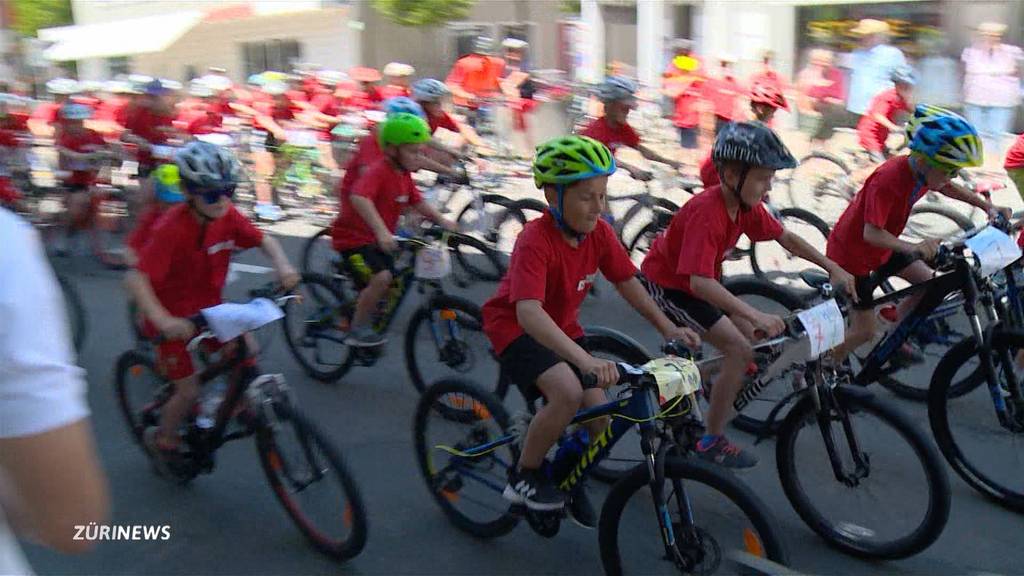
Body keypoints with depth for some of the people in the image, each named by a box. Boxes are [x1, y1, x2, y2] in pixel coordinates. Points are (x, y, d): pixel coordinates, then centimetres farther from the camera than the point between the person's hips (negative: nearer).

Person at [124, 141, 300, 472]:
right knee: (189, 391, -3)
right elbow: (136, 278, -35)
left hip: (208, 306, 5)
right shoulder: (171, 229, -30)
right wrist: (162, 320, -49)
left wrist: (282, 265, -24)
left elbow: (265, 241, -3)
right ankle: (162, 439, 26)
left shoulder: (227, 216, -13)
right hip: (174, 317, -5)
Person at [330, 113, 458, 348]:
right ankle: (357, 330, -10)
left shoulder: (404, 175, 4)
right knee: (381, 278, -28)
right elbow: (359, 198, -41)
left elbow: (418, 203, 15)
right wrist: (382, 231, -50)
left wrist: (442, 220, 1)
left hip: (378, 240, 9)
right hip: (353, 237, -9)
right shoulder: (379, 171, -24)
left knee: (392, 288, 11)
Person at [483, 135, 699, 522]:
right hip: (515, 328, -6)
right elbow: (528, 312, -43)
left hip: (562, 327, 7)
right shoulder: (535, 240, -30)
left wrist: (667, 328, -9)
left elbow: (627, 282, 1)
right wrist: (585, 359, -54)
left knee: (598, 414, -5)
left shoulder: (599, 232, -10)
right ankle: (524, 477, -7)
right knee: (567, 392, -32)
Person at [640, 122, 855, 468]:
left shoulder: (746, 204, -7)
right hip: (667, 284, -9)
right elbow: (700, 282, -42)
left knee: (755, 337, 7)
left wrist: (833, 268, -2)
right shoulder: (707, 212, -33)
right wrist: (757, 316, -46)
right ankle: (712, 443, -1)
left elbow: (786, 238, 5)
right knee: (740, 350, -15)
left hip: (696, 283, 9)